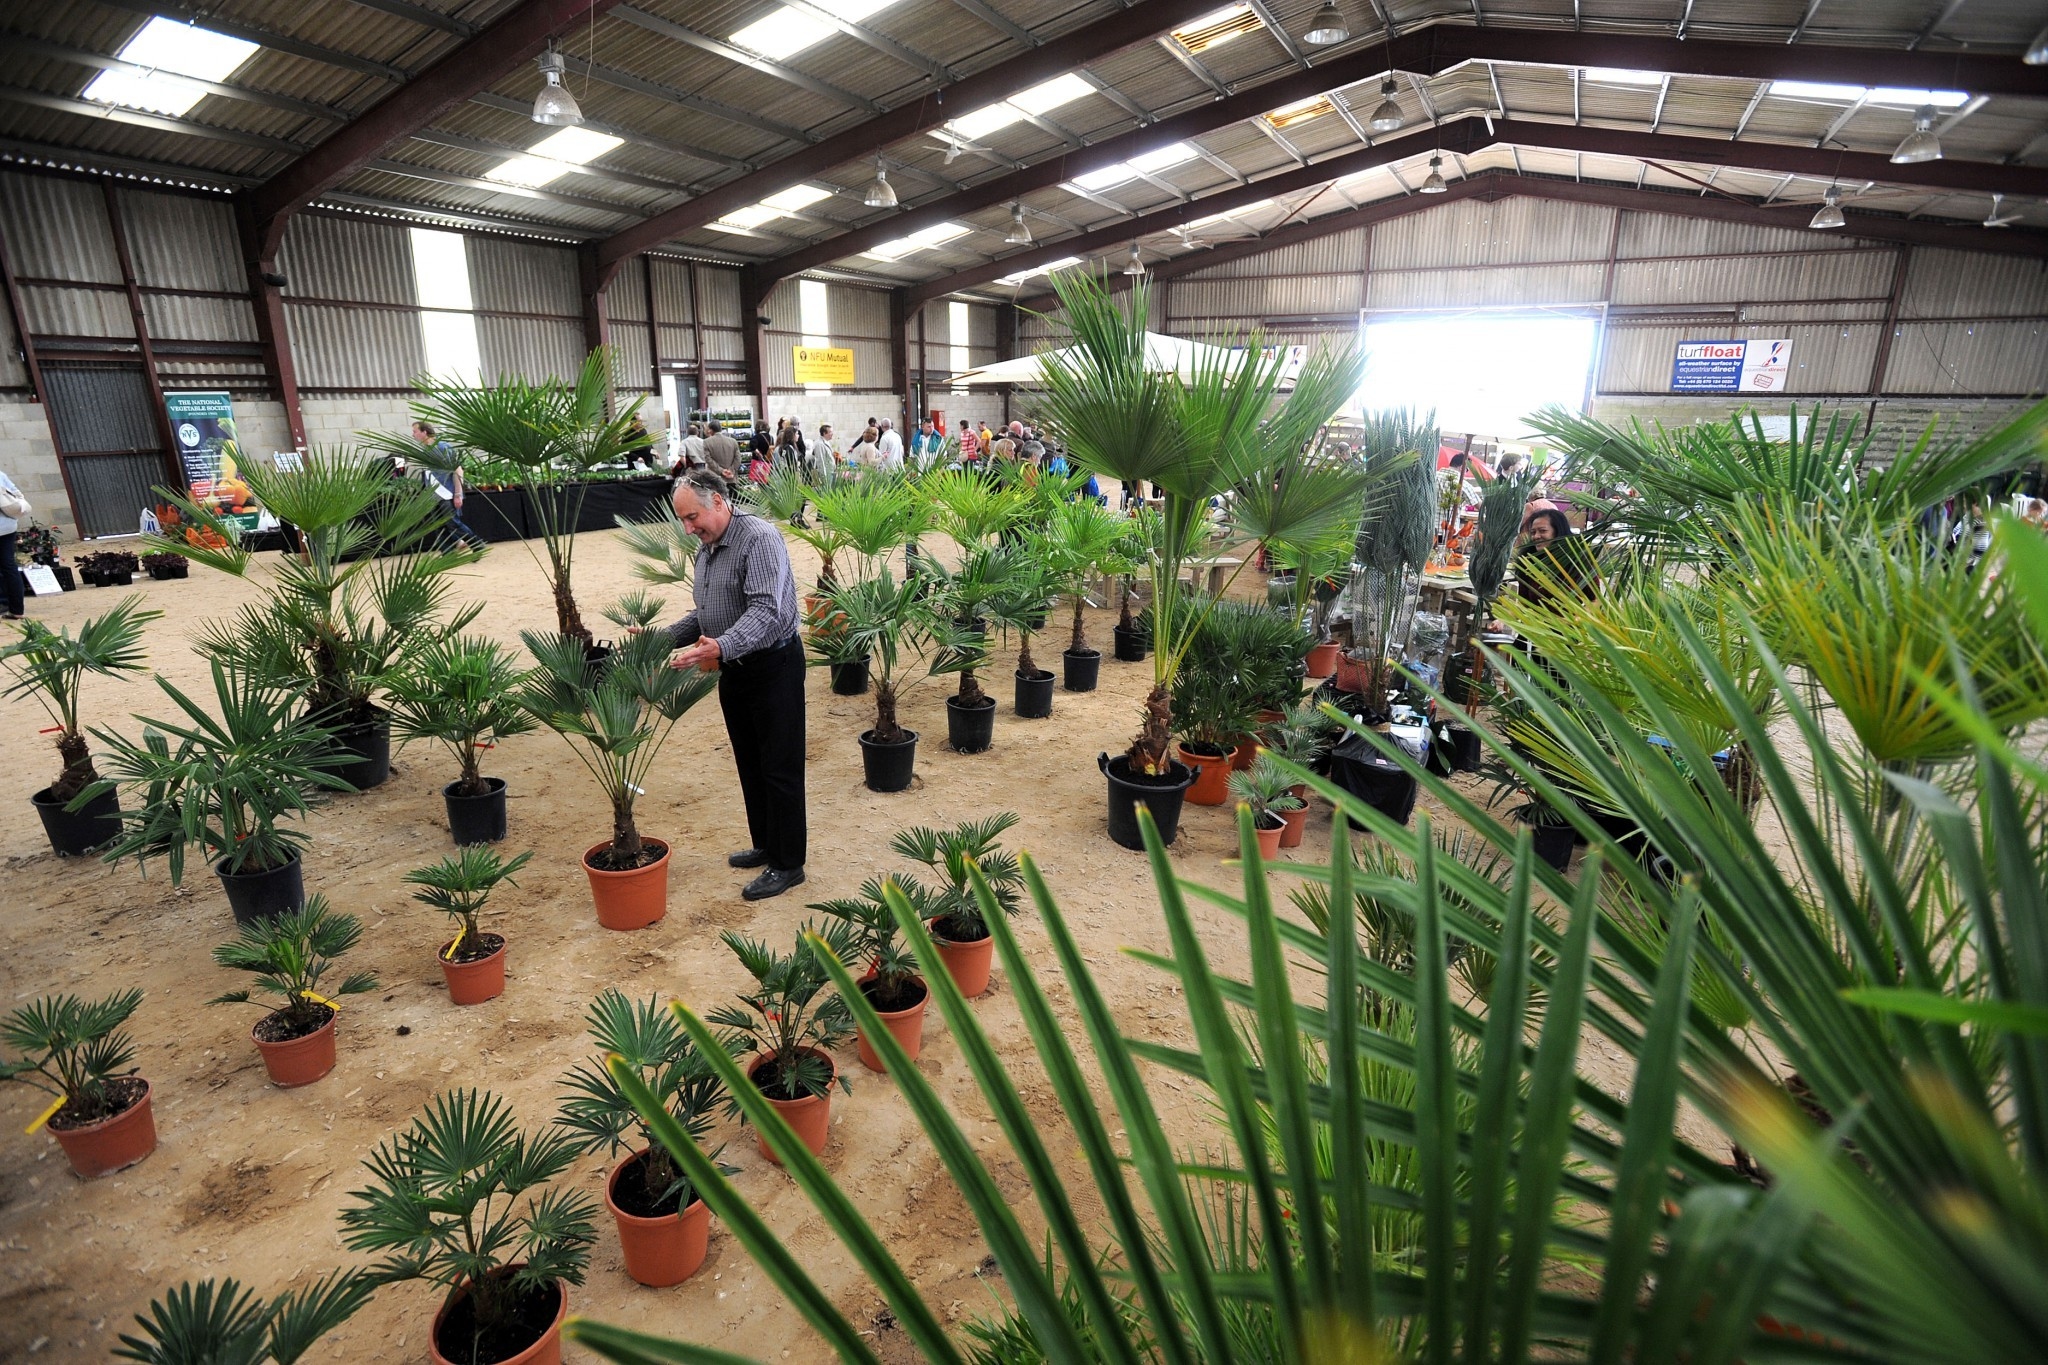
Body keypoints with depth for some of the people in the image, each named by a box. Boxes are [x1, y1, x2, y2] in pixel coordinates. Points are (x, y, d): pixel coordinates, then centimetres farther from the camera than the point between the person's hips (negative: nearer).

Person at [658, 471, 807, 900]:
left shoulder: (760, 539, -18)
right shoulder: (706, 549, 12)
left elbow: (766, 610, -30)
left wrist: (721, 647, -43)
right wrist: (664, 638, 5)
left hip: (774, 666, -9)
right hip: (733, 670, 9)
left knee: (780, 767, -1)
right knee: (749, 764, 17)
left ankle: (788, 864, 9)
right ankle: (765, 845, 33)